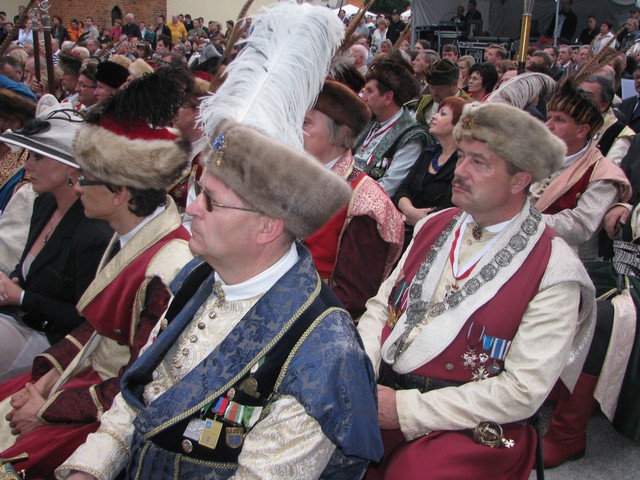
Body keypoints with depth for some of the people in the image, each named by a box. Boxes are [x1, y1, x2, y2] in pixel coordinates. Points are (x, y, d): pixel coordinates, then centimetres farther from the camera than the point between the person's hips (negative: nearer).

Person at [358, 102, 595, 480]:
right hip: (380, 392, 5)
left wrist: (406, 409, -16)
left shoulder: (555, 272, -9)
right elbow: (381, 306, 12)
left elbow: (523, 391, -13)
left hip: (471, 430, -4)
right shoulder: (435, 226, 10)